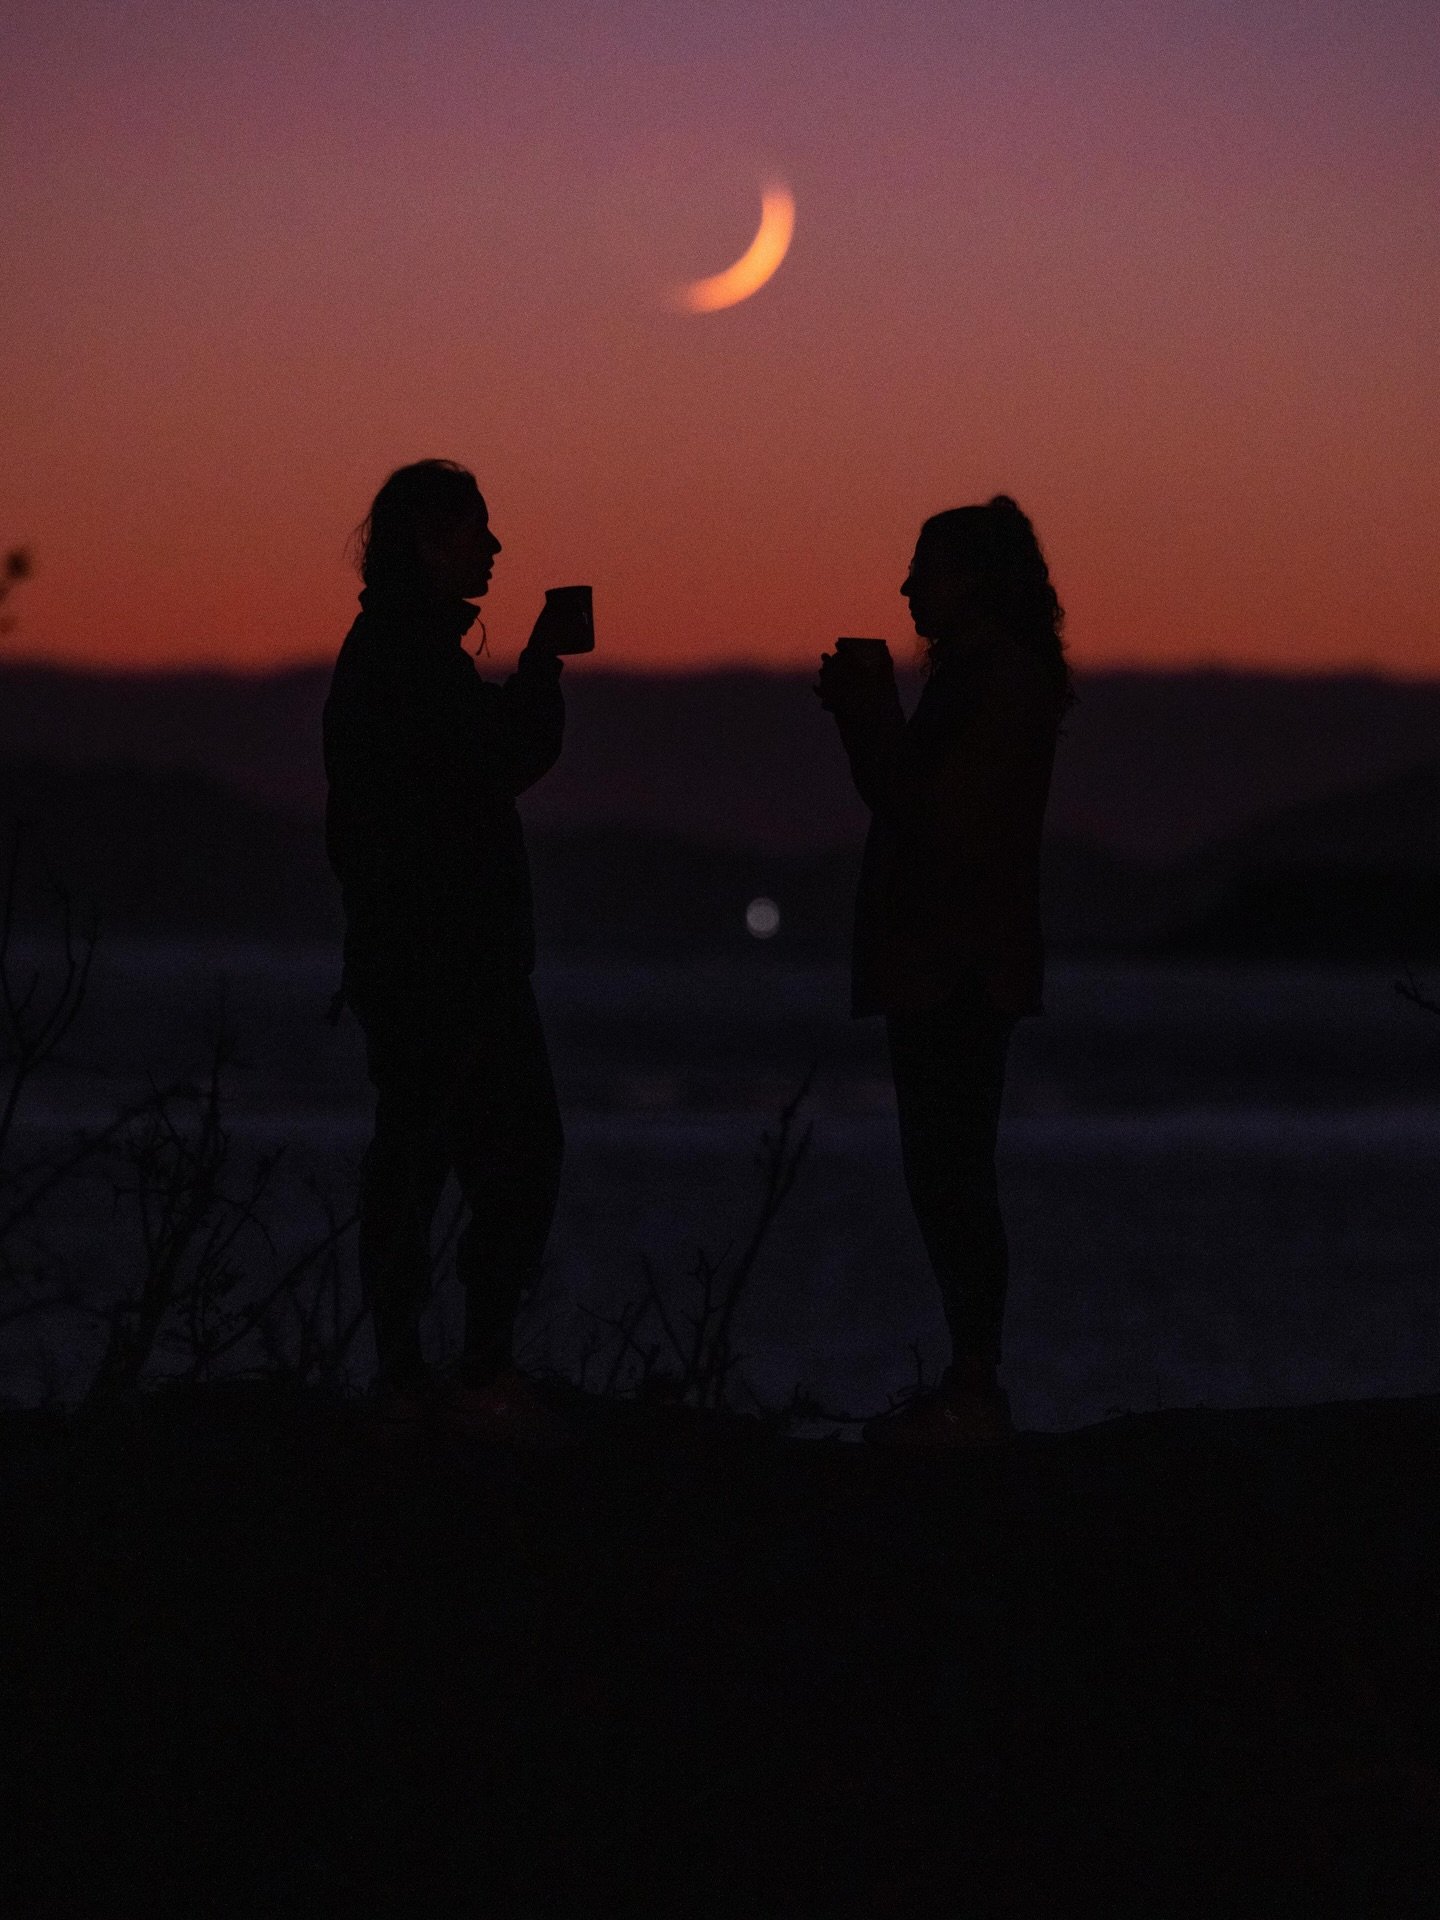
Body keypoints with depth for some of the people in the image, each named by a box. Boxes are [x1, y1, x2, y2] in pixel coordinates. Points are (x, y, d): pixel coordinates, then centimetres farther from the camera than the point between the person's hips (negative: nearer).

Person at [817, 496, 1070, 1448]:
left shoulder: (1003, 678, -12)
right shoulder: (979, 673, 19)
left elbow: (930, 806, -19)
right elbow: (908, 797, 21)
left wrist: (870, 707, -11)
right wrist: (863, 709, 10)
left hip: (961, 967, -11)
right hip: (940, 965, 11)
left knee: (951, 1174, -10)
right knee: (947, 1176, 11)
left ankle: (974, 1393, -10)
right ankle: (972, 1386, 14)